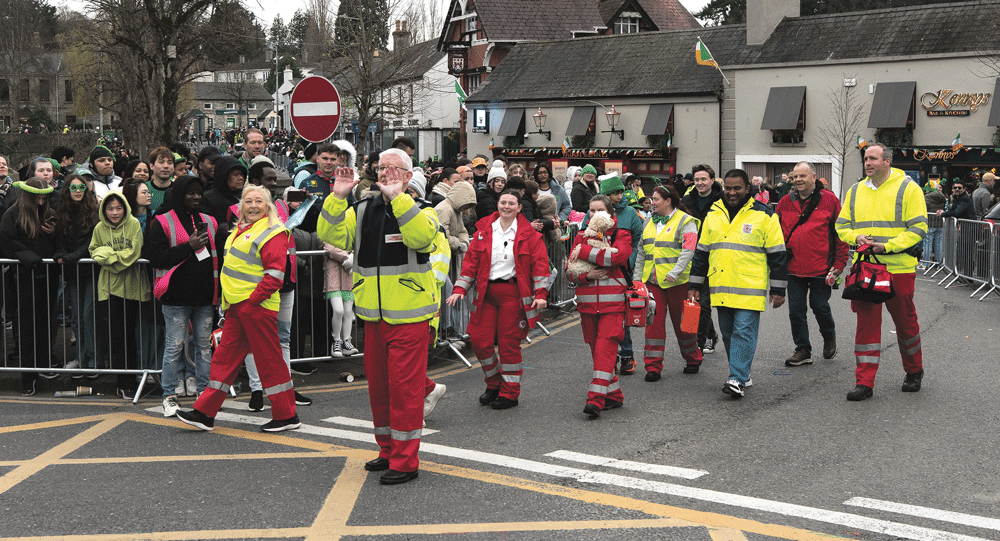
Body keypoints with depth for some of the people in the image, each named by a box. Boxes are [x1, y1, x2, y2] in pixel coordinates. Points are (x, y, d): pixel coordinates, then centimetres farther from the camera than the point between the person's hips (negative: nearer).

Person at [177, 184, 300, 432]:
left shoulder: (272, 233, -10)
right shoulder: (240, 230, 17)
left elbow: (275, 273, -17)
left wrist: (252, 300, -19)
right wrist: (226, 298, 18)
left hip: (257, 305, -9)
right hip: (237, 306, 9)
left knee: (269, 358, -3)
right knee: (225, 356, 9)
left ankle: (287, 416, 7)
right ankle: (205, 413, 12)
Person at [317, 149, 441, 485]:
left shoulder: (420, 211, -4)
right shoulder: (362, 211, 10)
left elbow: (422, 237, -27)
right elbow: (330, 235, -4)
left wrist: (397, 197, -31)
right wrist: (337, 197, -16)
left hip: (409, 316, -5)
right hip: (374, 315, 6)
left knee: (405, 385, -5)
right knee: (378, 383, 14)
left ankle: (405, 460, 2)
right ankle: (388, 449, 29)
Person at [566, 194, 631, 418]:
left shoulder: (620, 235, 4)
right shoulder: (582, 237, 14)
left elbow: (618, 256, -18)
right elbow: (570, 270, 9)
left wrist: (585, 252, -14)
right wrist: (587, 275, -13)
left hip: (612, 302, -5)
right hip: (587, 302, 5)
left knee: (605, 348, -15)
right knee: (596, 349, 8)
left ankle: (596, 399, -20)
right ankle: (614, 395, 20)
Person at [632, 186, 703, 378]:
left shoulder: (685, 221, -6)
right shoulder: (649, 222, 14)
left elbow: (688, 250, -15)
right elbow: (641, 252, 18)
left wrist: (675, 272, -24)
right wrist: (637, 276, 12)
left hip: (677, 281, -5)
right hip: (652, 281, 5)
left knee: (682, 321, 7)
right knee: (654, 321, -1)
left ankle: (693, 360, 26)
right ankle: (653, 366, 2)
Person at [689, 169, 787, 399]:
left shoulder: (764, 215, -1)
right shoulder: (713, 214, 12)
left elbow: (777, 254, 0)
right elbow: (702, 252, 18)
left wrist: (778, 289, -3)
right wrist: (695, 285, 15)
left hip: (750, 289, -5)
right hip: (721, 289, 5)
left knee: (744, 332, -9)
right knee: (728, 334, 10)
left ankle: (738, 380, -10)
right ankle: (743, 374, 22)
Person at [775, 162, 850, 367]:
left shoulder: (829, 200, -3)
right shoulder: (785, 202, 8)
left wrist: (839, 264, -7)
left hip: (821, 268, -4)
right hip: (793, 268, 4)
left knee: (820, 306, 3)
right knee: (796, 310, 4)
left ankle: (829, 337, 33)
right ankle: (803, 350, 16)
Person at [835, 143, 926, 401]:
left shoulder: (908, 189, -3)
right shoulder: (856, 191, 11)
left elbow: (918, 228, -8)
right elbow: (842, 225, 15)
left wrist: (887, 246, -19)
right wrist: (857, 238, -7)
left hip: (899, 268, -3)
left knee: (905, 322, 9)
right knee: (866, 324, 0)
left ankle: (914, 372, 31)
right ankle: (864, 382, 2)